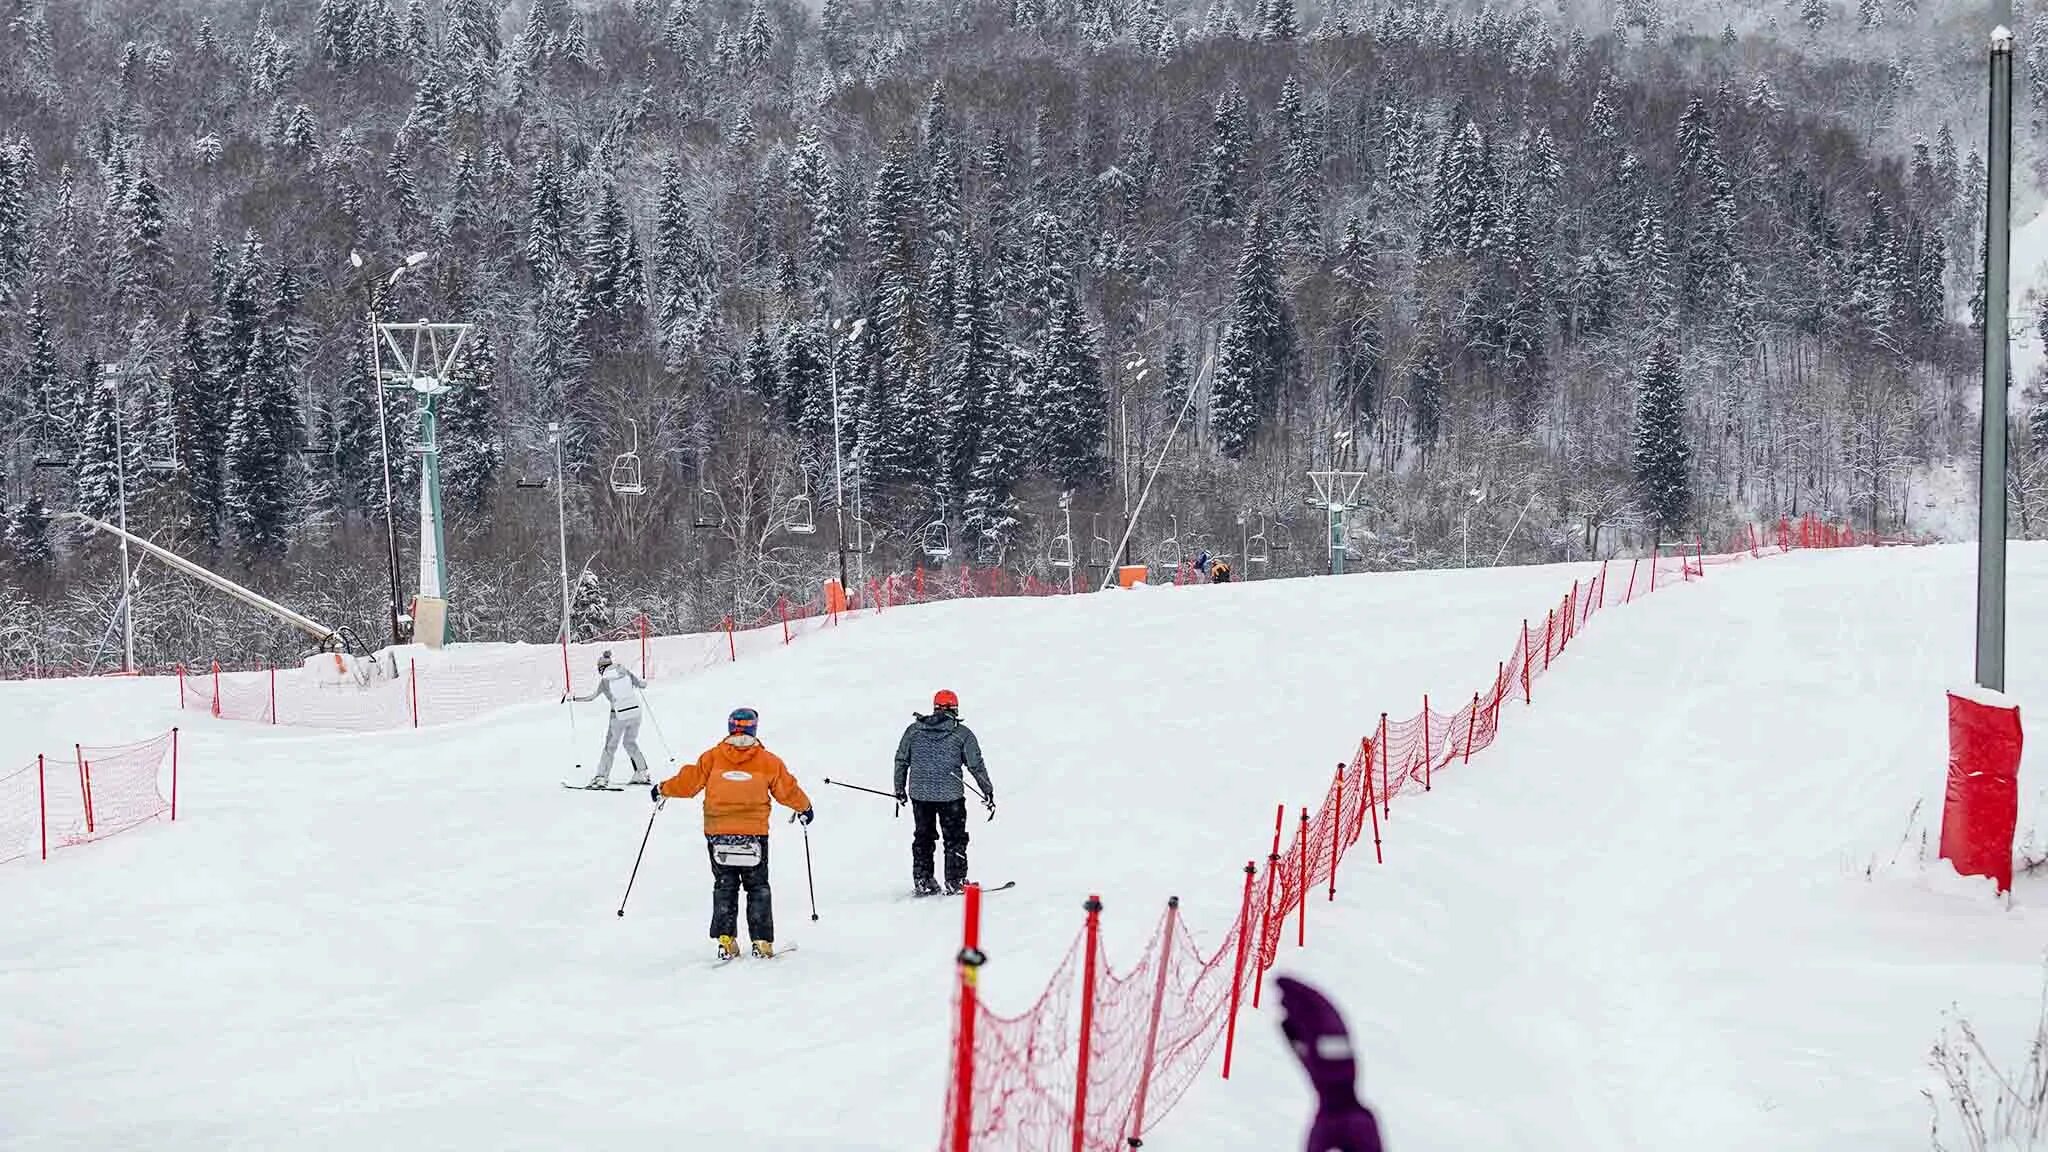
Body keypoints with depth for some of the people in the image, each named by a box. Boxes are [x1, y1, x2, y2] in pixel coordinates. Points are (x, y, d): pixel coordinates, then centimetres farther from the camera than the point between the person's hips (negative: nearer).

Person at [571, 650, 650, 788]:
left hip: (619, 716, -4)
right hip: (635, 711, 4)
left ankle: (602, 778, 5)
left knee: (610, 747, 7)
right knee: (630, 743, 22)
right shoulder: (625, 671, 2)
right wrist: (643, 682, 28)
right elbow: (641, 684, 5)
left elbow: (590, 697, 0)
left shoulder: (604, 680, -4)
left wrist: (573, 698, 13)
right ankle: (642, 774, 20)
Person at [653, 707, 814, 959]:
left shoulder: (712, 758, -4)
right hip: (754, 835, -1)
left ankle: (725, 940, 6)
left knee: (724, 886, 14)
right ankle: (762, 941, 5)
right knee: (758, 888, 11)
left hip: (717, 834, 1)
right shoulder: (768, 762, -4)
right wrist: (804, 808, 23)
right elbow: (787, 790, 4)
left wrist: (663, 789, 18)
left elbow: (689, 781, -1)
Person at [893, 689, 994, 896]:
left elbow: (901, 760, 8)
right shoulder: (962, 734, -3)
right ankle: (955, 882, 5)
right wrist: (988, 792, 7)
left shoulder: (914, 729, 5)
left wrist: (899, 790, 17)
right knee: (955, 839, 8)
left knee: (923, 838, 16)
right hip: (950, 794, -3)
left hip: (919, 793, 3)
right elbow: (976, 765, -2)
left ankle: (922, 881, 16)